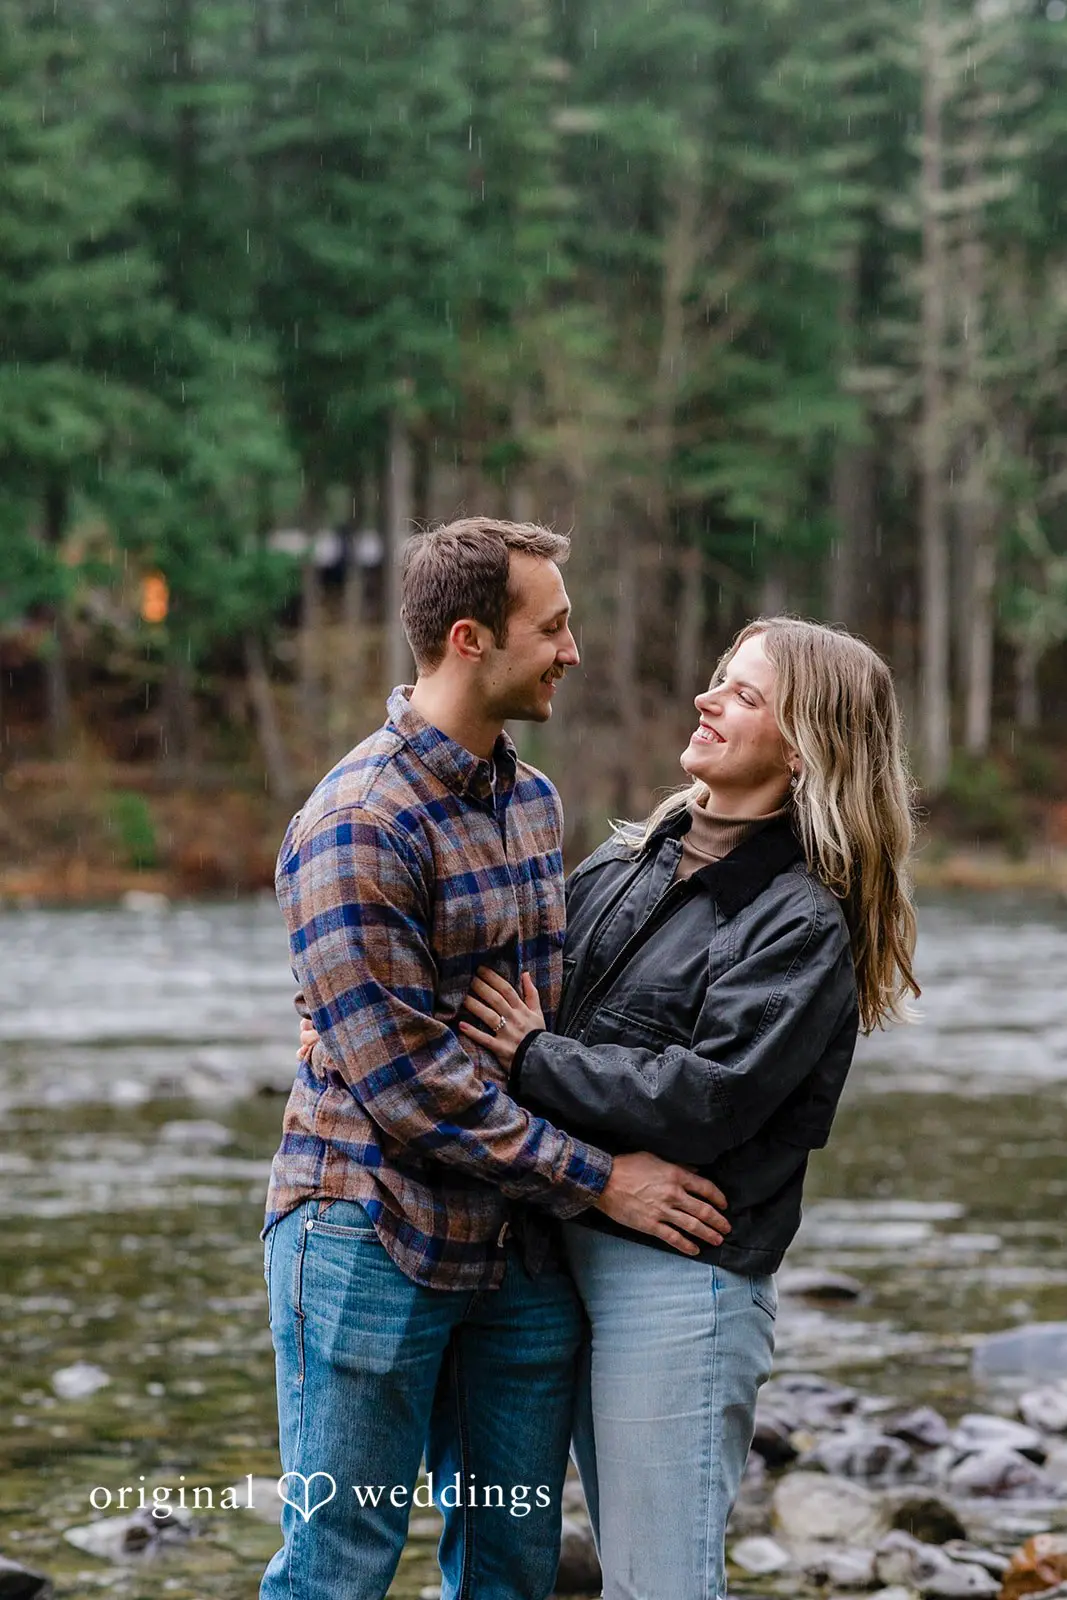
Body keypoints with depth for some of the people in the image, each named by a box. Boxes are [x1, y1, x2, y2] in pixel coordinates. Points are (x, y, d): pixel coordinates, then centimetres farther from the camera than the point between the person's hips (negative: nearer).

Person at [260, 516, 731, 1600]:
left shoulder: (534, 801, 12)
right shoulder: (355, 828, -16)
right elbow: (403, 1077, -19)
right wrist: (598, 1181, -15)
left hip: (521, 1249, 8)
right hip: (374, 1239, -8)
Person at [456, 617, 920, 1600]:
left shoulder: (803, 922, -12)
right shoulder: (628, 864, 12)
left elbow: (701, 1104, -21)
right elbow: (502, 995, 16)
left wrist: (535, 1055, -12)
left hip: (683, 1284, -8)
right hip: (578, 1253, 8)